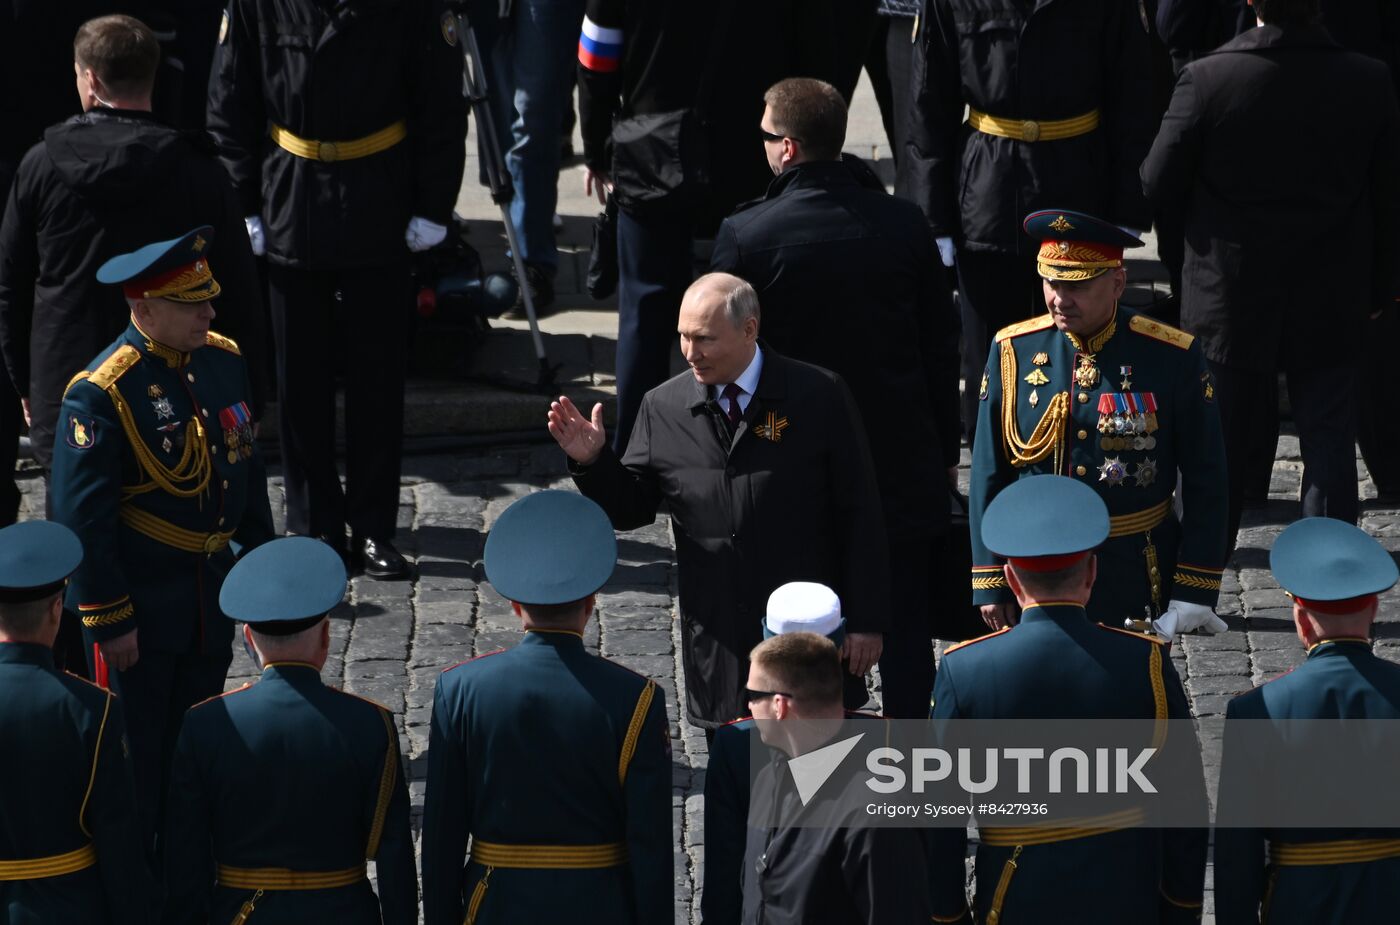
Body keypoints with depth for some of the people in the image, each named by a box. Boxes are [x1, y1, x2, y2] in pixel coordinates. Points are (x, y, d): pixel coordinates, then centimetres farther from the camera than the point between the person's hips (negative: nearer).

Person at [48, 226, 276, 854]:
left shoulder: (223, 360, 2)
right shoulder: (100, 395, -21)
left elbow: (247, 472, 14)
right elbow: (82, 519, -19)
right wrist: (109, 620, -17)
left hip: (211, 602, 7)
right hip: (139, 609, -7)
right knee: (136, 765, 3)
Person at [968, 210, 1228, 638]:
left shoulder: (1172, 357, -7)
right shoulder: (1013, 350, -2)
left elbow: (1205, 482, -3)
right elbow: (989, 474, 3)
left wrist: (1196, 588, -7)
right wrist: (991, 581, 0)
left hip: (1137, 582, -1)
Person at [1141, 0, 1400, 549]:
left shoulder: (1206, 80, -18)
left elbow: (1159, 184, -8)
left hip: (1229, 303, -1)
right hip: (1331, 309, 1)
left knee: (1216, 447, 15)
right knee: (1329, 448, 9)